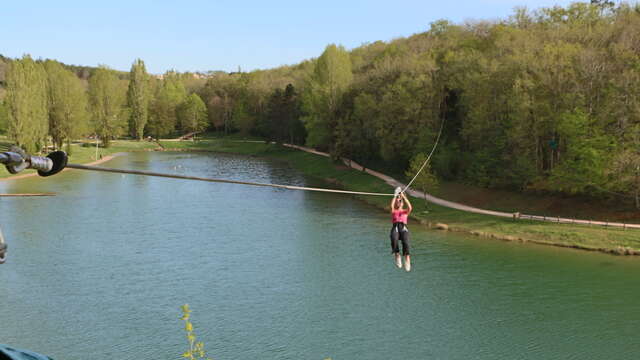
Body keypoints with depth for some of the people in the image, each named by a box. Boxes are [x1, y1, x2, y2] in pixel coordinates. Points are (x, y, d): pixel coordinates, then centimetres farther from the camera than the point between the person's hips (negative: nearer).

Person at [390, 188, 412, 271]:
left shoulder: (405, 211, 25)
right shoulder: (393, 211, 25)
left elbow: (410, 207, 3)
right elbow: (391, 206, 2)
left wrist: (403, 196, 5)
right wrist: (395, 196, 8)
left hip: (404, 228, 1)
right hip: (395, 228, 0)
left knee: (405, 242, -32)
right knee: (394, 241, -35)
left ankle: (407, 258, -35)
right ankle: (397, 256, -22)